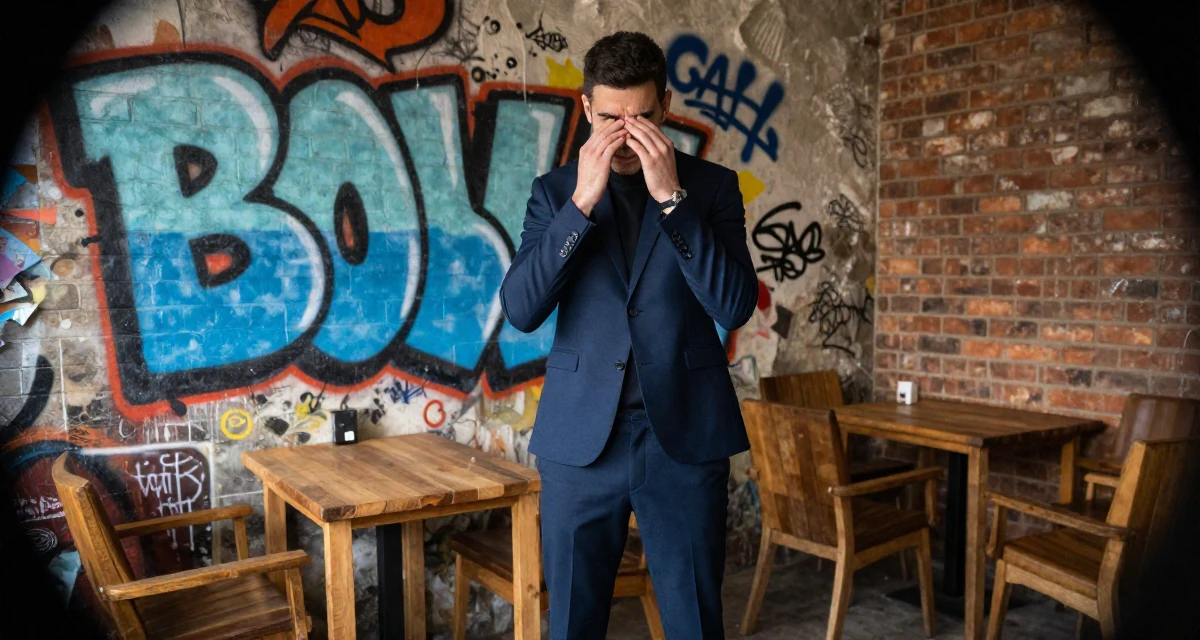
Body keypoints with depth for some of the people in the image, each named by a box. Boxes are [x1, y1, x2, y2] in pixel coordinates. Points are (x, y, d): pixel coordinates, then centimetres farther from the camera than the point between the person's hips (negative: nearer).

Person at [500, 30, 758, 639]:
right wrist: (582, 202, -15)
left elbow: (735, 306, -10)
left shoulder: (711, 185, 2)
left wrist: (672, 195, -16)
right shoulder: (555, 189, 5)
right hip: (581, 436, 1)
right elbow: (520, 310, -7)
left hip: (685, 433, 0)